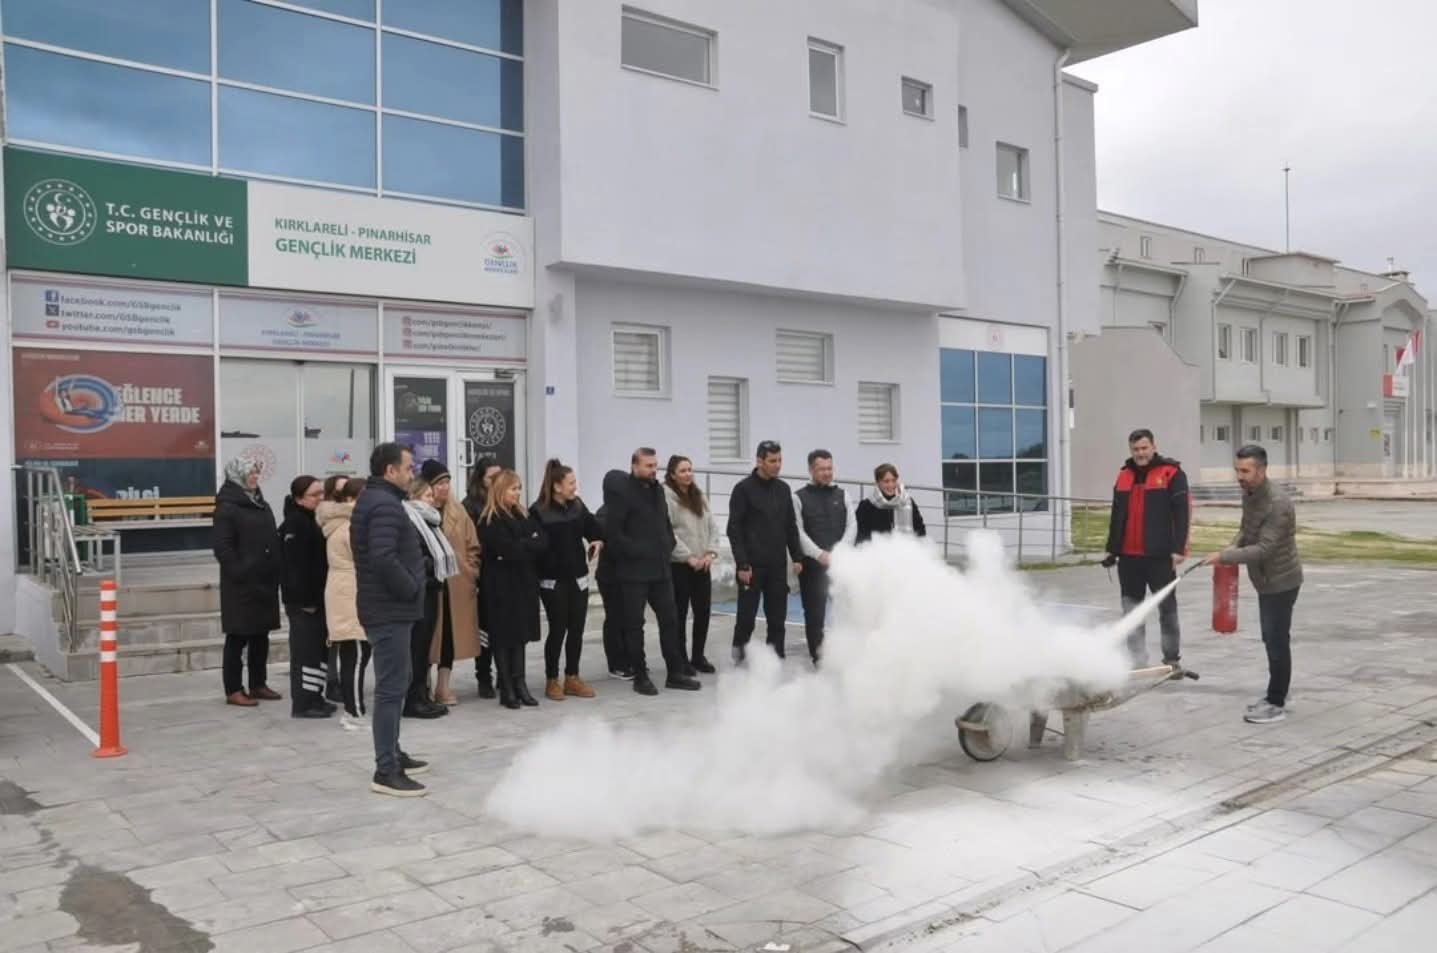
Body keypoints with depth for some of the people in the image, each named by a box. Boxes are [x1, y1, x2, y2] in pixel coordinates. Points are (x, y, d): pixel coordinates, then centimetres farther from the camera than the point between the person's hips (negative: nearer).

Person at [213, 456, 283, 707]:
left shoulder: (261, 504, 15)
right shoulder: (227, 508, -9)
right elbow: (222, 548, -16)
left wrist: (276, 571, 9)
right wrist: (240, 573, -19)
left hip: (264, 582, 8)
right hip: (241, 584, -8)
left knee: (261, 635, 12)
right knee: (238, 637, 0)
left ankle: (258, 684, 22)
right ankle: (233, 690, 6)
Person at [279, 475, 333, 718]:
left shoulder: (314, 521, 15)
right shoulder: (294, 524, -15)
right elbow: (295, 566, -21)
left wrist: (319, 597, 14)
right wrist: (305, 600, -23)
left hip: (317, 598, 10)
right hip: (302, 600, -10)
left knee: (319, 648, 13)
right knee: (305, 650, -7)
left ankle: (314, 697, 22)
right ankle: (302, 704, -2)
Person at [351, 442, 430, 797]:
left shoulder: (374, 499, 17)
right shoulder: (385, 504, -18)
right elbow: (384, 558, -30)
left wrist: (408, 588, 13)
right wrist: (411, 589, -17)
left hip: (386, 606, 11)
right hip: (389, 609, -11)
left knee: (394, 683, 19)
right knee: (391, 687, -8)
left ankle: (393, 754, 30)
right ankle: (386, 771, -5)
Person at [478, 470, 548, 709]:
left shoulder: (523, 515, 13)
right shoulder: (489, 521, -9)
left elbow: (543, 542, 1)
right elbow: (508, 550, -21)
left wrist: (522, 546, -13)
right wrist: (529, 545, -9)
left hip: (524, 582, 6)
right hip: (502, 586, -6)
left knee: (520, 634, 8)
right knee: (504, 635, 0)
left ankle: (519, 684, 14)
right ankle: (506, 689, 6)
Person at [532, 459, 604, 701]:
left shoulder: (578, 506, 5)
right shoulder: (539, 512, -12)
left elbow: (594, 528, 13)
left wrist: (598, 541, -6)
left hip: (578, 577, 6)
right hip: (553, 581, -5)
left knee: (577, 629, 8)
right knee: (558, 630, -1)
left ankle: (572, 679, 20)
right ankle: (552, 681, 12)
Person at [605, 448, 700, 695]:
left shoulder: (657, 488, 13)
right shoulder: (620, 490, -12)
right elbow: (612, 532, -17)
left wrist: (668, 547, 10)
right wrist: (635, 551, -15)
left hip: (660, 568, 7)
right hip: (633, 571, -7)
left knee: (670, 620, 9)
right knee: (634, 625, 2)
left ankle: (675, 673, 18)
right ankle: (640, 677, 11)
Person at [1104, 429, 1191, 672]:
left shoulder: (1171, 474, -5)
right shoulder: (1124, 476, 13)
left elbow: (1182, 513, -11)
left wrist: (1178, 548, -17)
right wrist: (1112, 548, 15)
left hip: (1159, 555, -5)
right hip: (1128, 556, 6)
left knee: (1167, 607, 5)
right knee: (1132, 609, 7)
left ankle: (1172, 660, 15)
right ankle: (1137, 662, 14)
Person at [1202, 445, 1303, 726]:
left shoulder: (1278, 503, -26)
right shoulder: (1248, 494, 2)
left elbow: (1264, 548, -29)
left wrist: (1224, 557, -31)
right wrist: (1233, 546, -1)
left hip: (1281, 581, -9)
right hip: (1265, 580, 9)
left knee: (1277, 641, -4)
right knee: (1271, 639, 17)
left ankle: (1277, 704, 4)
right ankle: (1275, 695, 28)